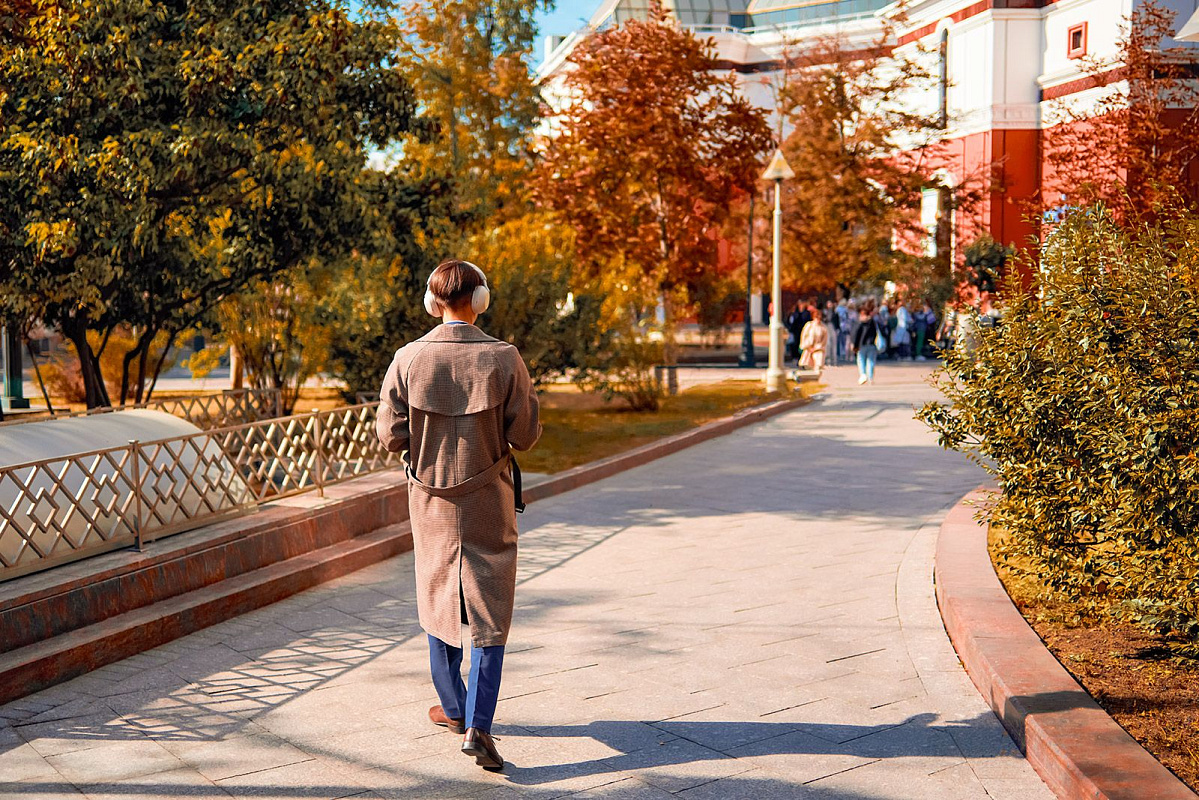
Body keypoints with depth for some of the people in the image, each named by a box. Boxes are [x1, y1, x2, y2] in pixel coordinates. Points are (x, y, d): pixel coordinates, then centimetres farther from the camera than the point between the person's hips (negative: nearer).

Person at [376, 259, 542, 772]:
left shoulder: (408, 359, -11)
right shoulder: (503, 359, -14)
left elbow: (390, 436, -8)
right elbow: (525, 435, -11)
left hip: (431, 497, 2)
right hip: (488, 499, -2)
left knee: (437, 596, 20)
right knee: (489, 612, 4)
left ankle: (454, 708, 34)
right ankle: (477, 726, -5)